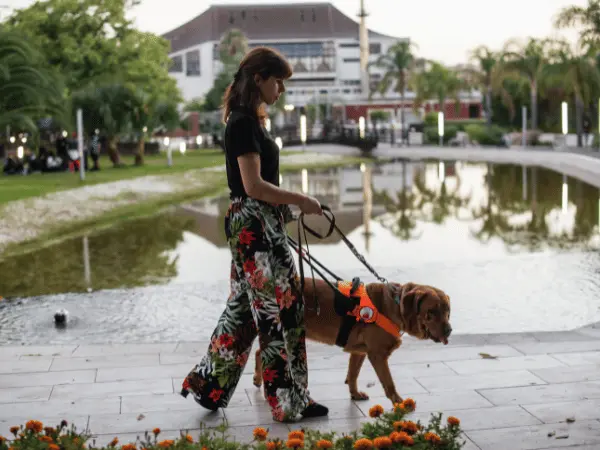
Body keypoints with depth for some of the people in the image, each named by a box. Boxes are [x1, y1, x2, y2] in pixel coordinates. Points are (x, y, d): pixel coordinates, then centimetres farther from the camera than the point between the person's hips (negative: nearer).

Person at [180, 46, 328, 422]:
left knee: (244, 307, 16)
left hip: (261, 225, 10)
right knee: (282, 310, -3)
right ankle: (289, 402, 8)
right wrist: (299, 200, -14)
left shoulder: (249, 120, 14)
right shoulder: (244, 123, -17)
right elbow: (254, 186, -22)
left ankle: (207, 384, 27)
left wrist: (288, 205, 18)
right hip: (254, 226, -10)